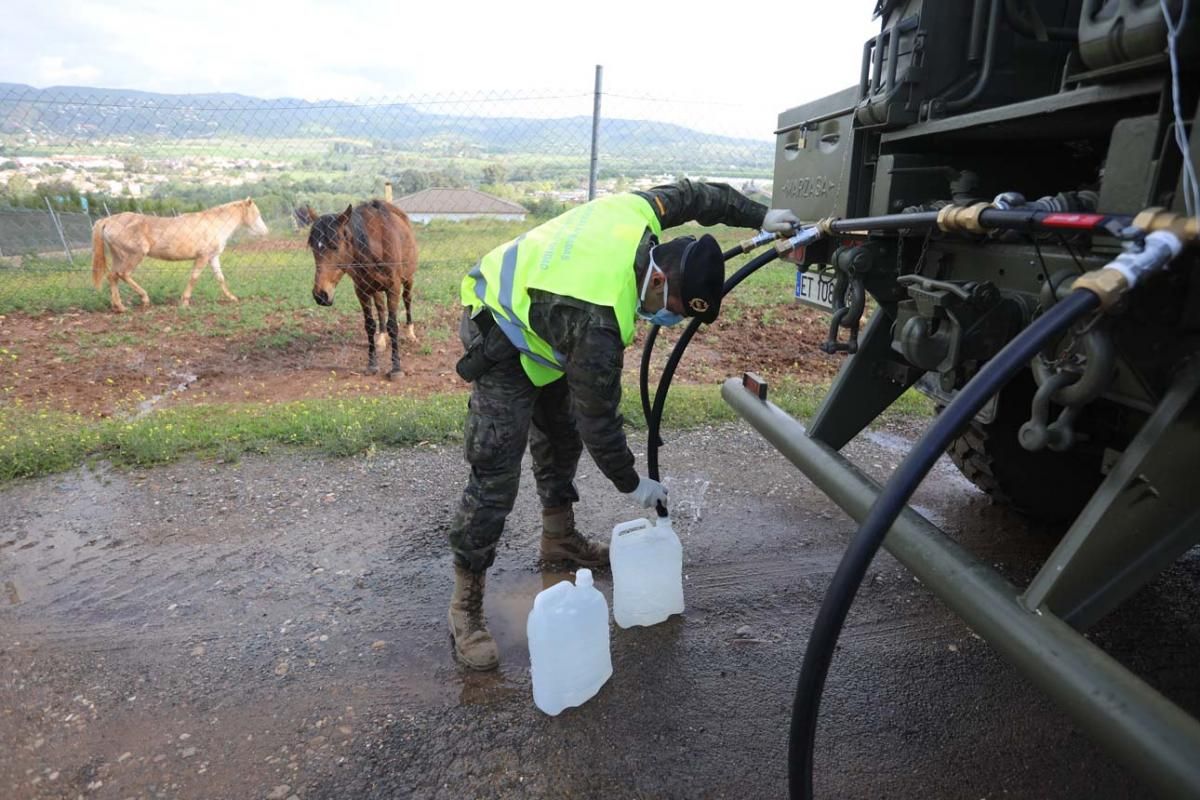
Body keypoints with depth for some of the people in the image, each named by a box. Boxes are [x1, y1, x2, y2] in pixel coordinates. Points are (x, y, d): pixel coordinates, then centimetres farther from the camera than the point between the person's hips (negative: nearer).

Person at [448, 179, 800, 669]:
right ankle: (465, 606, 3)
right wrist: (632, 484, -12)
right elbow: (599, 418, -26)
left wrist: (760, 216, 5)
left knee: (562, 434, 19)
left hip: (534, 311, 10)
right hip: (502, 342, -10)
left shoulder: (639, 210, -18)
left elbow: (694, 195, 4)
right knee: (496, 477, -12)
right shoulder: (599, 324, -37)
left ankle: (559, 538, 38)